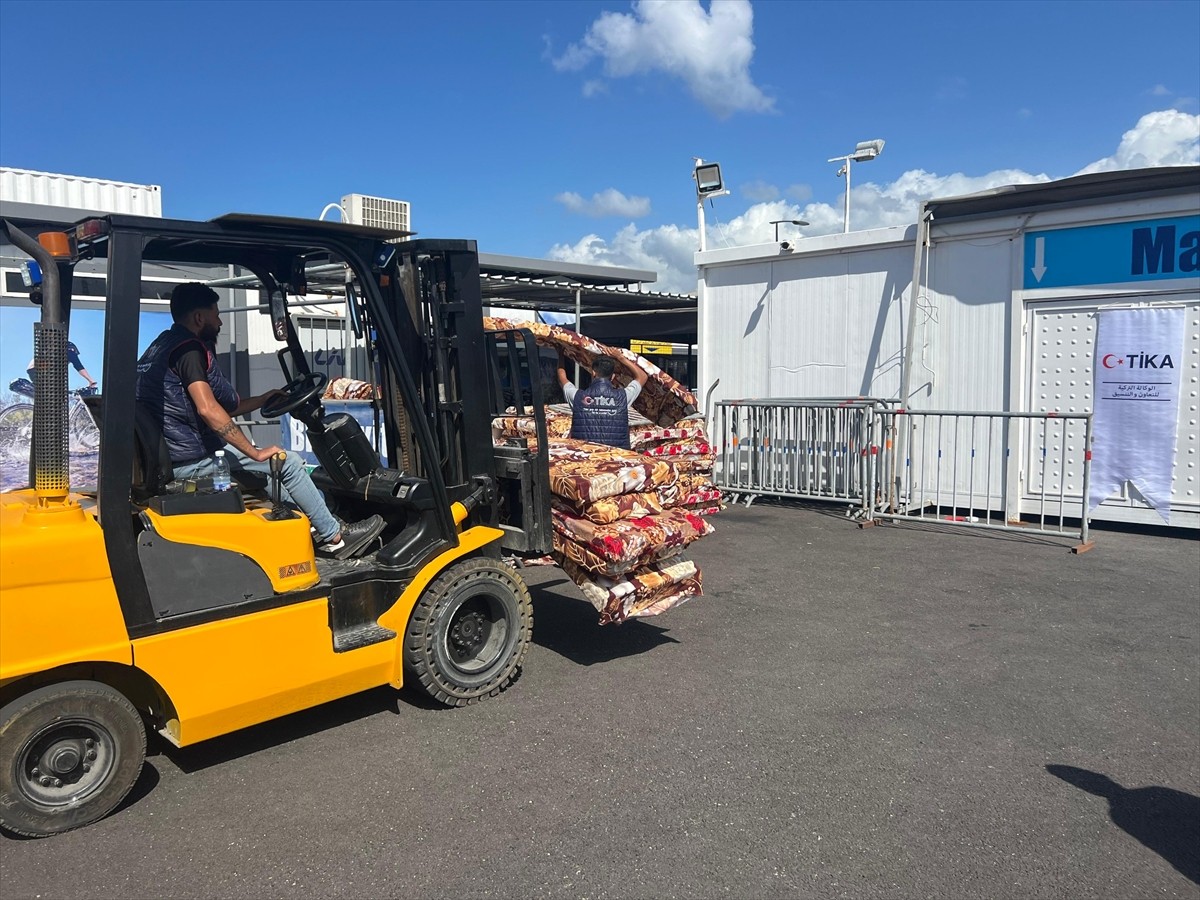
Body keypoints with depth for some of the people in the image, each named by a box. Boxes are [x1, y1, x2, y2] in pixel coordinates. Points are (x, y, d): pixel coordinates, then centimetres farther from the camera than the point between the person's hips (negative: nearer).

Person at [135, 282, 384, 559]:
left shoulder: (162, 346, 17)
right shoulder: (189, 348, -15)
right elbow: (208, 410, -26)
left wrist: (263, 399, 21)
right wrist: (256, 452, -22)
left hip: (168, 455, 10)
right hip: (192, 459, -10)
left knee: (262, 467, 26)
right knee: (287, 462, -3)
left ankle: (306, 526, 27)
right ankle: (335, 537, 7)